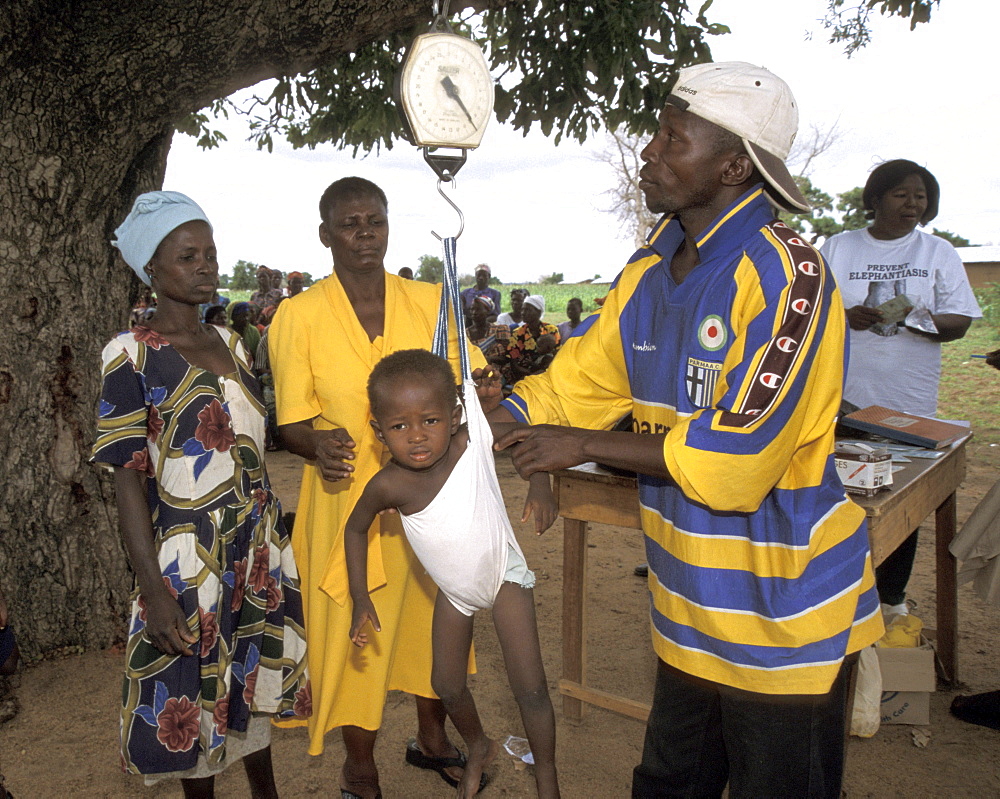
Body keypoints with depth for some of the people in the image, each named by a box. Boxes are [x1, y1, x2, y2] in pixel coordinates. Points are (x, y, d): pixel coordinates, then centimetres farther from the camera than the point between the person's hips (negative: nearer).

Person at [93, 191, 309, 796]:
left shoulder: (230, 342, 7)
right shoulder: (132, 354, -11)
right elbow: (129, 478, -13)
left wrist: (274, 532, 10)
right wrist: (154, 589, -18)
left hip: (260, 545, 6)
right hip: (189, 554, -5)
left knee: (255, 683, 18)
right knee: (195, 701, 9)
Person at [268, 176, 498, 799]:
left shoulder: (430, 301, 1)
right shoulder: (299, 315, -6)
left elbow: (470, 379, 6)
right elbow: (292, 424, -5)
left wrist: (484, 391, -18)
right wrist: (319, 445, -28)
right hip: (349, 499, -3)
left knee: (435, 618, 18)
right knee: (353, 632, 7)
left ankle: (432, 737, 44)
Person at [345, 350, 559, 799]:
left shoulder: (477, 437, -31)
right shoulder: (389, 485, -28)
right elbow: (355, 530, -7)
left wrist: (540, 485, -28)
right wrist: (360, 600, -8)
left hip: (504, 574, -2)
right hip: (454, 590, 2)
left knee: (530, 688, -2)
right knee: (447, 685, 16)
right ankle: (479, 748, 49)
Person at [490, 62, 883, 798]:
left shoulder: (786, 276, -22)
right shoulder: (650, 271, 3)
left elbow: (738, 455, -27)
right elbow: (573, 386, 5)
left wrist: (585, 447, -20)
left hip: (781, 610, -7)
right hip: (691, 607, 7)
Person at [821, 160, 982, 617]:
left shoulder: (939, 253, 9)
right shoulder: (836, 248, 8)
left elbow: (960, 321, 4)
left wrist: (925, 322, -18)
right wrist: (846, 316, -16)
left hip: (910, 403, 1)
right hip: (844, 399, -1)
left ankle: (892, 597, 22)